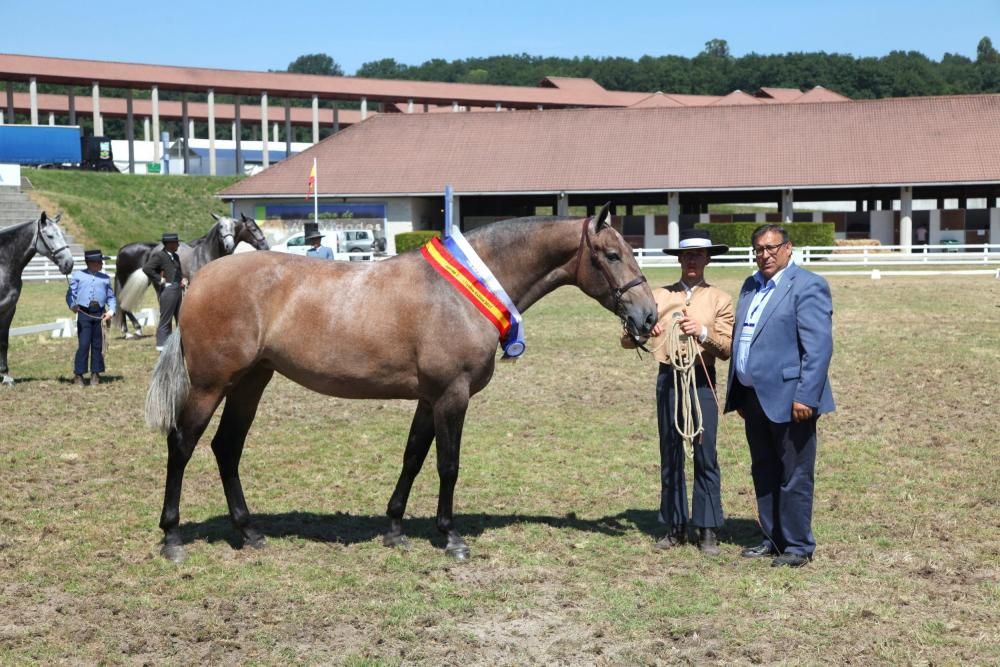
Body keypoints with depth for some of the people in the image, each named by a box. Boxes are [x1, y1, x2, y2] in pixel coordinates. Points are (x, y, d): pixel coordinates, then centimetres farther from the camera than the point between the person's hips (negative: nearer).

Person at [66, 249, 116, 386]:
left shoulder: (105, 278, 16)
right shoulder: (78, 275, 9)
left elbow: (111, 297, 16)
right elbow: (70, 294, 4)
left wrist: (111, 310, -2)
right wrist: (72, 305, -16)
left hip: (100, 314, 3)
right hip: (84, 313, -3)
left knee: (98, 345, 6)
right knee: (83, 345, -6)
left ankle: (95, 374, 16)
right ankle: (78, 375, 0)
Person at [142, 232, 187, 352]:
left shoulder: (175, 256, 15)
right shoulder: (159, 256, -10)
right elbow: (146, 268, -20)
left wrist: (183, 279, 9)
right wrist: (160, 280, -17)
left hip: (179, 289, 8)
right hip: (168, 289, -8)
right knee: (165, 319, -2)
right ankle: (161, 344, 6)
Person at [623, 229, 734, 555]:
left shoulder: (719, 299, 6)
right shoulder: (660, 296, 10)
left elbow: (727, 349, -4)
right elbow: (627, 340, 5)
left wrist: (703, 333, -21)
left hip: (701, 380, -2)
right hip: (668, 378, 2)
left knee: (705, 455, -3)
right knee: (670, 455, 7)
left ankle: (708, 529, 5)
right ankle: (675, 527, 15)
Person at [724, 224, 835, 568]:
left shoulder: (807, 286, -10)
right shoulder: (750, 287, 16)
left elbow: (819, 346, -16)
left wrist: (806, 397, -21)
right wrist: (737, 395, 18)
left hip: (788, 398, -8)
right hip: (754, 397, 8)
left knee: (794, 477, 1)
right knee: (764, 475, 15)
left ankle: (798, 546, 10)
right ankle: (773, 539, 26)